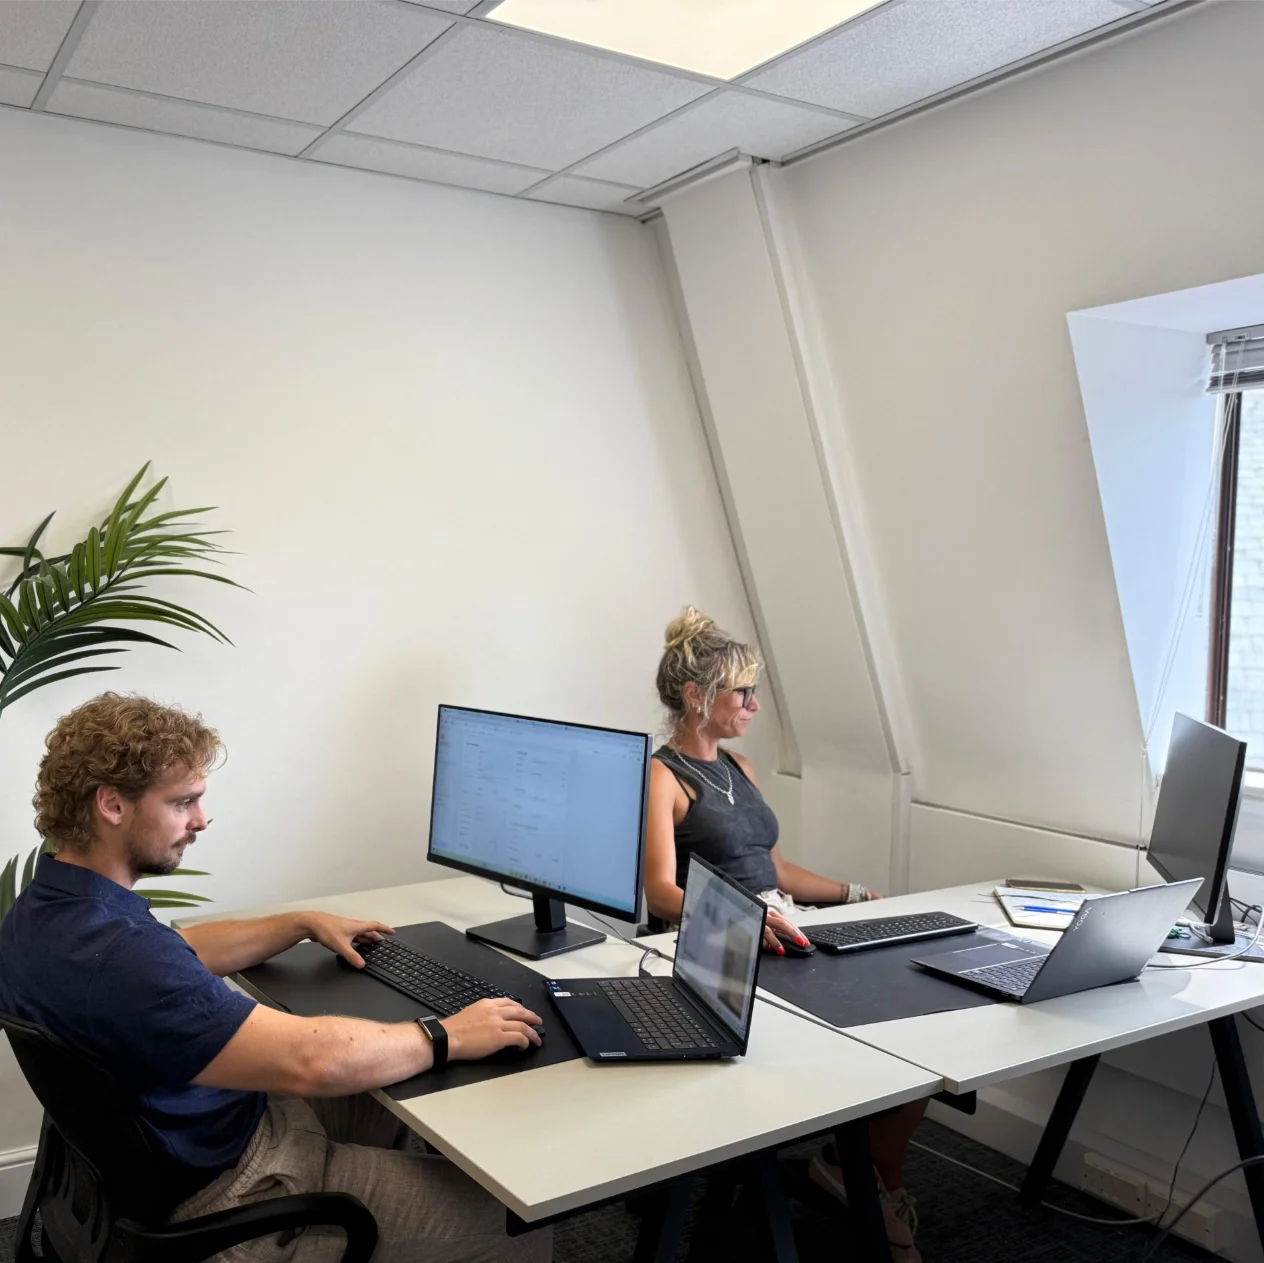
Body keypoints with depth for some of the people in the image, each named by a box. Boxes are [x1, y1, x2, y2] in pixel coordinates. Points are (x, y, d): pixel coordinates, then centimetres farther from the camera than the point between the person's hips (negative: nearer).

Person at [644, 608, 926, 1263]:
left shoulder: (739, 768, 19)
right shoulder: (661, 778, -6)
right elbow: (662, 892, -17)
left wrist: (857, 894, 16)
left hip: (780, 942, 8)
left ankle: (876, 1179, 6)